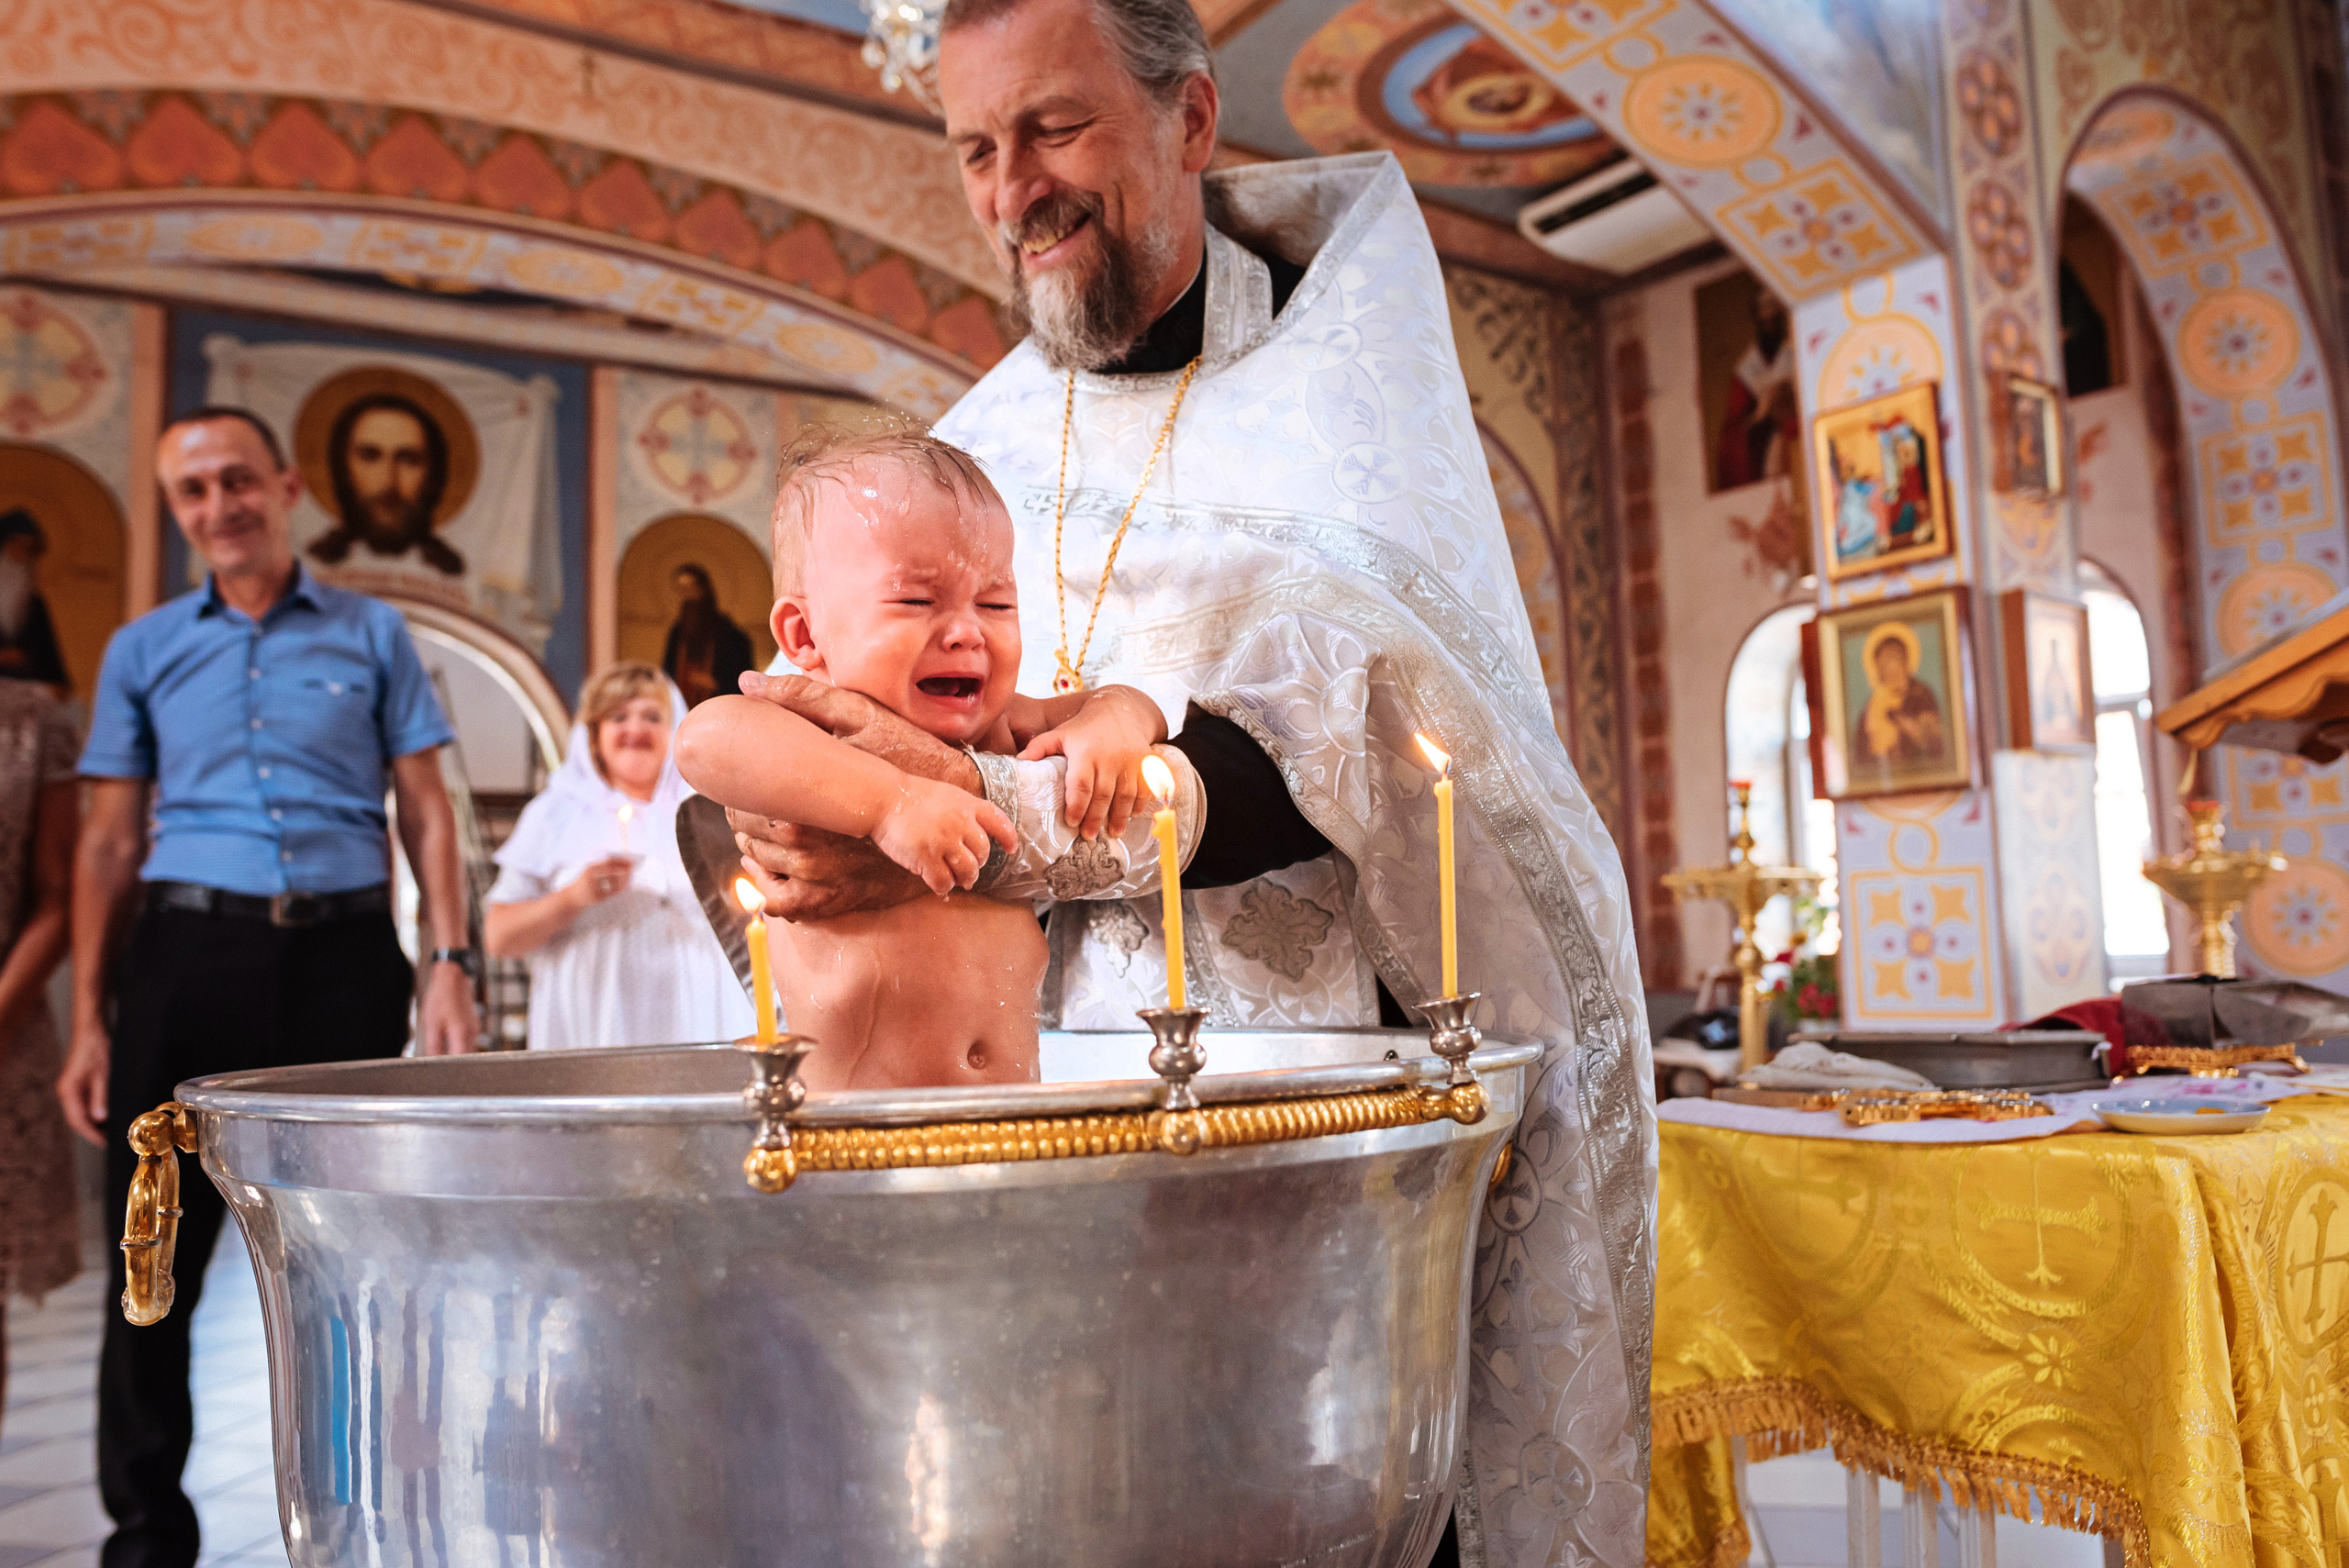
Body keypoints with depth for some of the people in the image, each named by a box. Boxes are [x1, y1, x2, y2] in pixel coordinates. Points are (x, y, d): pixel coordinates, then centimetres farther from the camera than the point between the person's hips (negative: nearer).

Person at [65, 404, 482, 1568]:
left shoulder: (371, 634, 8)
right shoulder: (144, 651, 11)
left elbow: (425, 813, 6)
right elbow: (110, 842, 9)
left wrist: (449, 965, -5)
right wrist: (88, 1023, 2)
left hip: (344, 958, -1)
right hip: (189, 956, 1)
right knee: (156, 1261, 4)